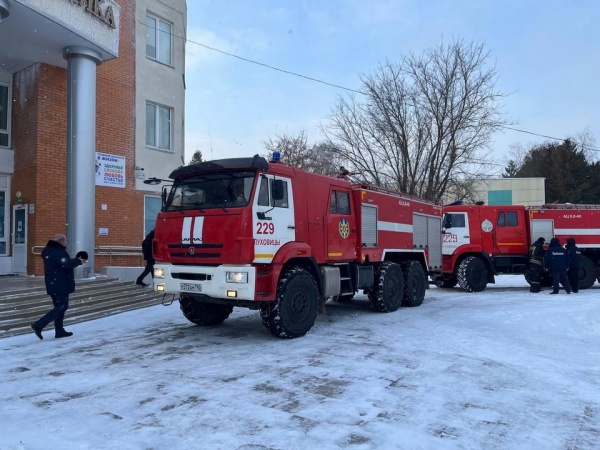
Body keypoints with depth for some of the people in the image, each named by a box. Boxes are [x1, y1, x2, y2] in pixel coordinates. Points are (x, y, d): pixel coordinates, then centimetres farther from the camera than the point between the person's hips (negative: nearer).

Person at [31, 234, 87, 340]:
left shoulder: (52, 251, 16)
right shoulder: (57, 252, -18)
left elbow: (66, 263, 15)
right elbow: (67, 264, -29)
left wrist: (76, 260, 3)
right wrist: (79, 261, -13)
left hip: (54, 284, 11)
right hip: (59, 285, -11)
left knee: (60, 307, 15)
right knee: (61, 307, -6)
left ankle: (59, 331, 21)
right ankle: (38, 325, -9)